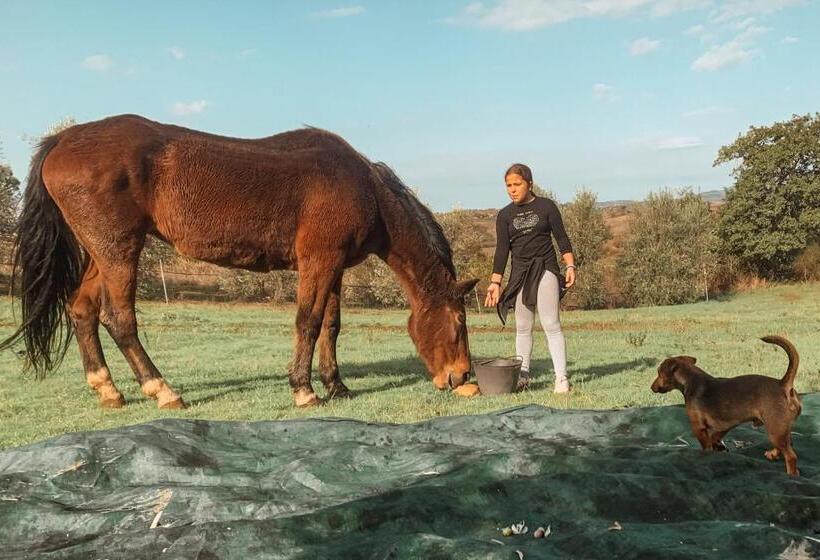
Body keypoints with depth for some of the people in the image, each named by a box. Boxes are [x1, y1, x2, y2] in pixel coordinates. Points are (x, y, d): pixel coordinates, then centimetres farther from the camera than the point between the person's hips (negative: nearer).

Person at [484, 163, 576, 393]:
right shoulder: (504, 215, 5)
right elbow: (502, 250, 4)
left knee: (551, 324, -7)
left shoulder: (546, 206, 0)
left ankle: (561, 376, -5)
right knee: (522, 327, 6)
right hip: (520, 273, 3)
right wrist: (495, 282, -1)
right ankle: (523, 373, 17)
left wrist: (570, 265, -7)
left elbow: (561, 238, 3)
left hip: (545, 269, -3)